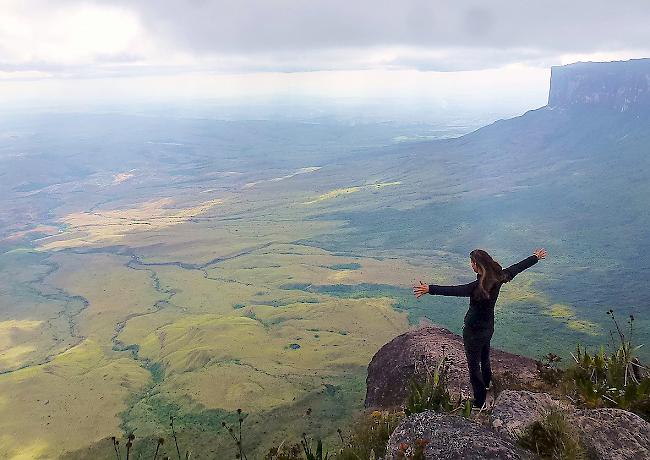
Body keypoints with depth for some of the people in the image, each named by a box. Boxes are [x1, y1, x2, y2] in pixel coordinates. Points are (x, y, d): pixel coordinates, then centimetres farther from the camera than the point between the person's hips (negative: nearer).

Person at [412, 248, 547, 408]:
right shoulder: (498, 277, -10)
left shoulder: (479, 286, -33)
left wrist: (430, 289, -50)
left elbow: (454, 290, -44)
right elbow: (518, 267, 5)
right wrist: (536, 257, 20)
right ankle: (486, 384, 56)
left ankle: (479, 402, 19)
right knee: (484, 359, 32)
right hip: (488, 328, 8)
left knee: (474, 366, 7)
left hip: (473, 331, -8)